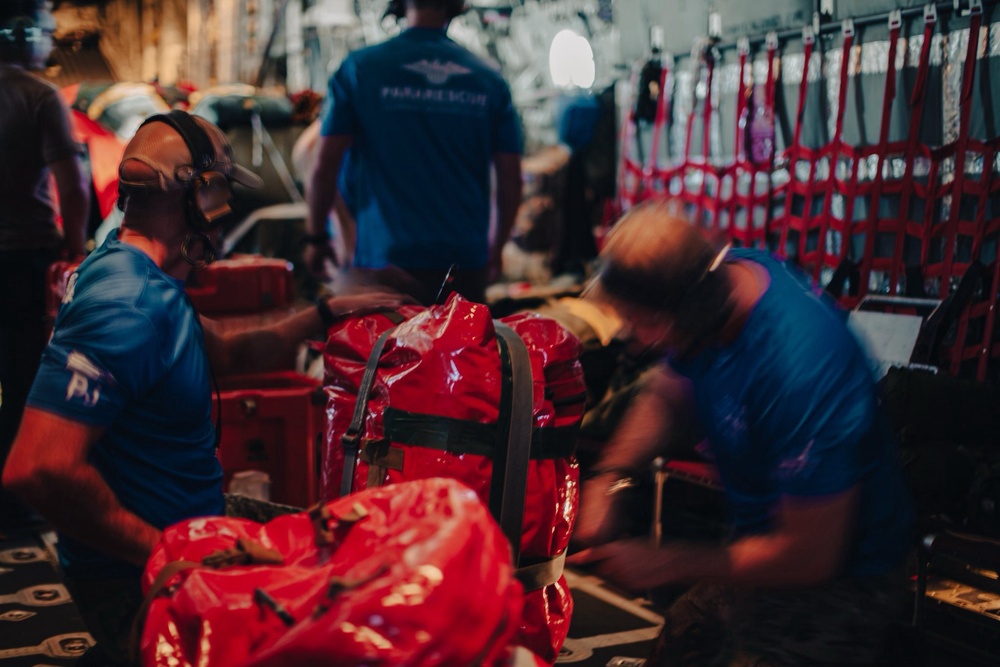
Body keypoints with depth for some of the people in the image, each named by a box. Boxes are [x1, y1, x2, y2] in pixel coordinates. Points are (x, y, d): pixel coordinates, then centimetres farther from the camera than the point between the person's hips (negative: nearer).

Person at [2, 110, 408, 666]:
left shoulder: (145, 282, 7)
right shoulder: (130, 306, -26)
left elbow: (228, 352, 23)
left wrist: (328, 313, 21)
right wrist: (160, 553, -24)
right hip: (139, 582, -10)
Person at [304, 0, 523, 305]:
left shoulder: (358, 68, -2)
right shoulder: (489, 80, 4)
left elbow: (325, 168, -4)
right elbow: (511, 180, 5)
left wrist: (316, 237, 11)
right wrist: (495, 250, 19)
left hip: (384, 259, -2)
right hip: (466, 263, 2)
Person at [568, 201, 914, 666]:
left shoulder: (801, 369, -37)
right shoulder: (716, 276, -13)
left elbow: (809, 556, -27)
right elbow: (668, 396, 5)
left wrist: (665, 564, -19)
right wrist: (609, 478, -12)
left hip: (833, 578, -7)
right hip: (757, 543, 8)